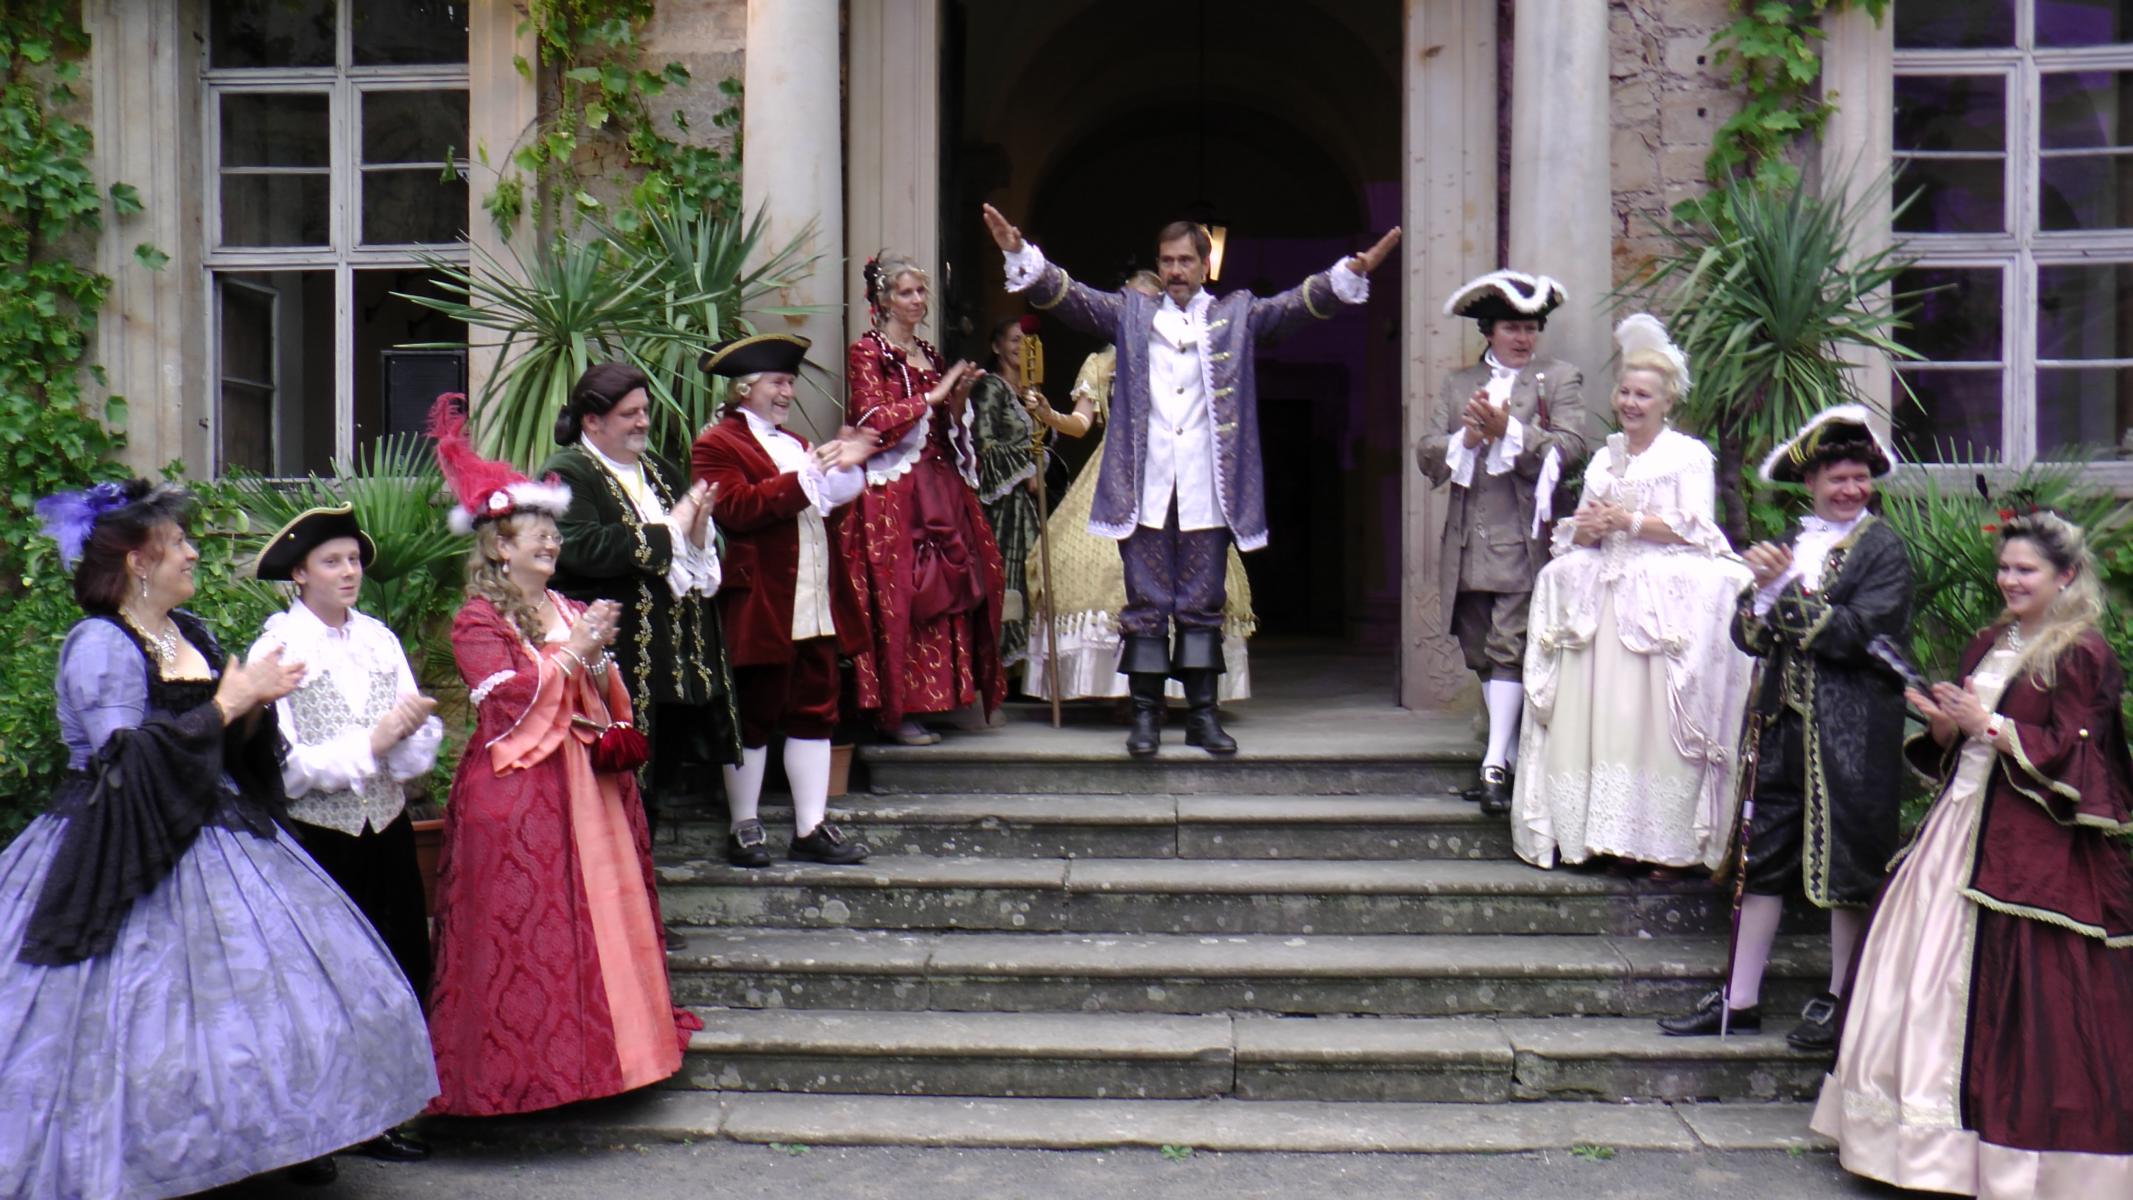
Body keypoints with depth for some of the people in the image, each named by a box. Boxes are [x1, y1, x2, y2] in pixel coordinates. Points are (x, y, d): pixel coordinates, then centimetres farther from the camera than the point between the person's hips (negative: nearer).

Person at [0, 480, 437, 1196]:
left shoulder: (192, 633, 12)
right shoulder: (99, 645, -13)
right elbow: (127, 763, -22)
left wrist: (255, 704, -2)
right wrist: (229, 702, -19)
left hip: (214, 835, 8)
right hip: (135, 853, -8)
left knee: (275, 978, 8)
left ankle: (283, 1137, 19)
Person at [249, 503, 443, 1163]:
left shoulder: (379, 638, 8)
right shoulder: (276, 649, -6)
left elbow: (421, 748, 4)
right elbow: (282, 767, -12)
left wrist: (412, 726, -18)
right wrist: (370, 744, -19)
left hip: (387, 830, 5)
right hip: (318, 839, -4)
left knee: (405, 972, 6)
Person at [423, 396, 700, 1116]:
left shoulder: (568, 612, 16)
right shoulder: (478, 619, -5)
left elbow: (606, 700, 18)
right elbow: (508, 697, -17)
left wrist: (600, 659, -2)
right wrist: (572, 651, -15)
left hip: (584, 781, 7)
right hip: (515, 791, -7)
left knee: (600, 908, 9)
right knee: (524, 924, -6)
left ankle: (594, 1044, 19)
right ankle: (521, 1062, 2)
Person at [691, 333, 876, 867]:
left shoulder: (794, 444, 24)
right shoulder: (716, 445, -4)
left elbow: (827, 508, 23)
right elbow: (735, 508, -20)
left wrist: (845, 469, 5)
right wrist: (808, 475, -21)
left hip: (816, 606, 8)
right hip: (760, 607, -8)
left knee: (815, 712, 7)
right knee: (754, 716, 2)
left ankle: (811, 829, 13)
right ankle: (744, 829, 12)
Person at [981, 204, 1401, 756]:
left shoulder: (1237, 315, 12)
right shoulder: (1130, 314, 12)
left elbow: (1297, 303, 2)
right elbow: (1068, 296, 5)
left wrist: (1352, 272, -13)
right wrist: (1021, 255, -9)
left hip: (1208, 490, 0)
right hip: (1144, 488, 0)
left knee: (1202, 605, 6)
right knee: (1146, 603, 3)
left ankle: (1202, 714, 14)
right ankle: (1145, 715, 9)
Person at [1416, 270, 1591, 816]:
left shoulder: (1560, 379, 5)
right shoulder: (1458, 384, 17)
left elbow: (1571, 447, -9)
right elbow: (1427, 453, 8)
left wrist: (1507, 431, -19)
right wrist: (1467, 439, -11)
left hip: (1524, 541, -5)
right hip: (1468, 546, 5)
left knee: (1510, 650, -11)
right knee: (1483, 656, 9)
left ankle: (1496, 765, -10)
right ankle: (1509, 758, 19)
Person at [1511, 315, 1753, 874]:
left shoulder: (1689, 454, 5)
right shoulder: (1606, 457, 23)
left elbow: (1695, 528, -7)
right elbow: (1575, 532, 19)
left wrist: (1628, 521, -9)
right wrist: (1588, 528, -3)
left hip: (1667, 599, -6)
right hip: (1605, 594, 6)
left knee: (1650, 718, -16)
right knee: (1594, 713, -5)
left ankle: (1667, 839, -14)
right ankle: (1596, 830, -3)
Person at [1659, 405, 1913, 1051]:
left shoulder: (1883, 548, -3)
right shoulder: (1787, 544, 13)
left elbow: (1858, 633, -16)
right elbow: (1748, 636, 6)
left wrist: (1789, 587, -15)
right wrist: (1763, 588, -13)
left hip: (1850, 727, -5)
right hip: (1782, 718, 5)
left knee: (1844, 860, 3)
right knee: (1764, 852, 6)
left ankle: (1839, 1000, 18)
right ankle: (1741, 999, 13)